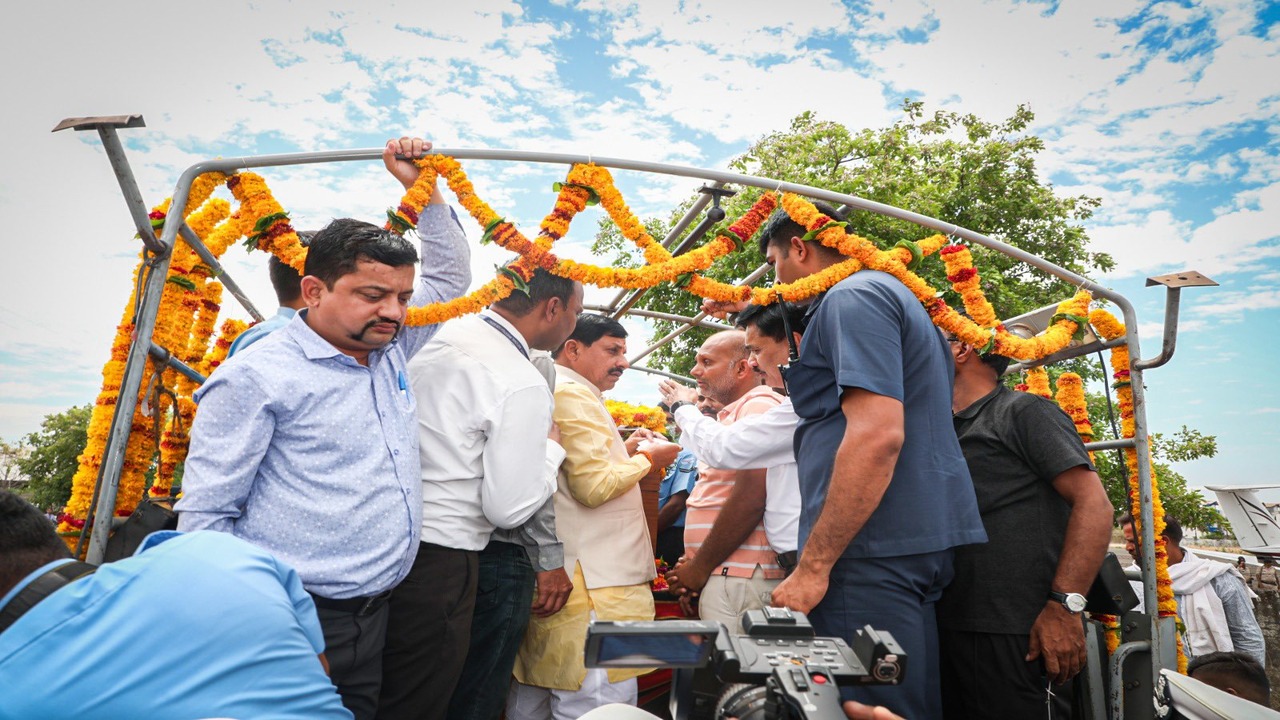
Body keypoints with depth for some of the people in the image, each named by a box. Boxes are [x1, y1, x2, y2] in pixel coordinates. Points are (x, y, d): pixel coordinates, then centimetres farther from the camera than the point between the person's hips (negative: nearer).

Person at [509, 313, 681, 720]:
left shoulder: (552, 391, 20)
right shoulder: (574, 394, -12)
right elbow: (595, 486, -21)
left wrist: (624, 455, 16)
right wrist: (646, 459, -5)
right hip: (593, 584, -11)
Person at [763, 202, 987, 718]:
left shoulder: (852, 297, -10)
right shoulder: (892, 294, 21)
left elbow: (878, 435, -22)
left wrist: (812, 566, -20)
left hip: (874, 552, -10)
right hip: (922, 542, 10)